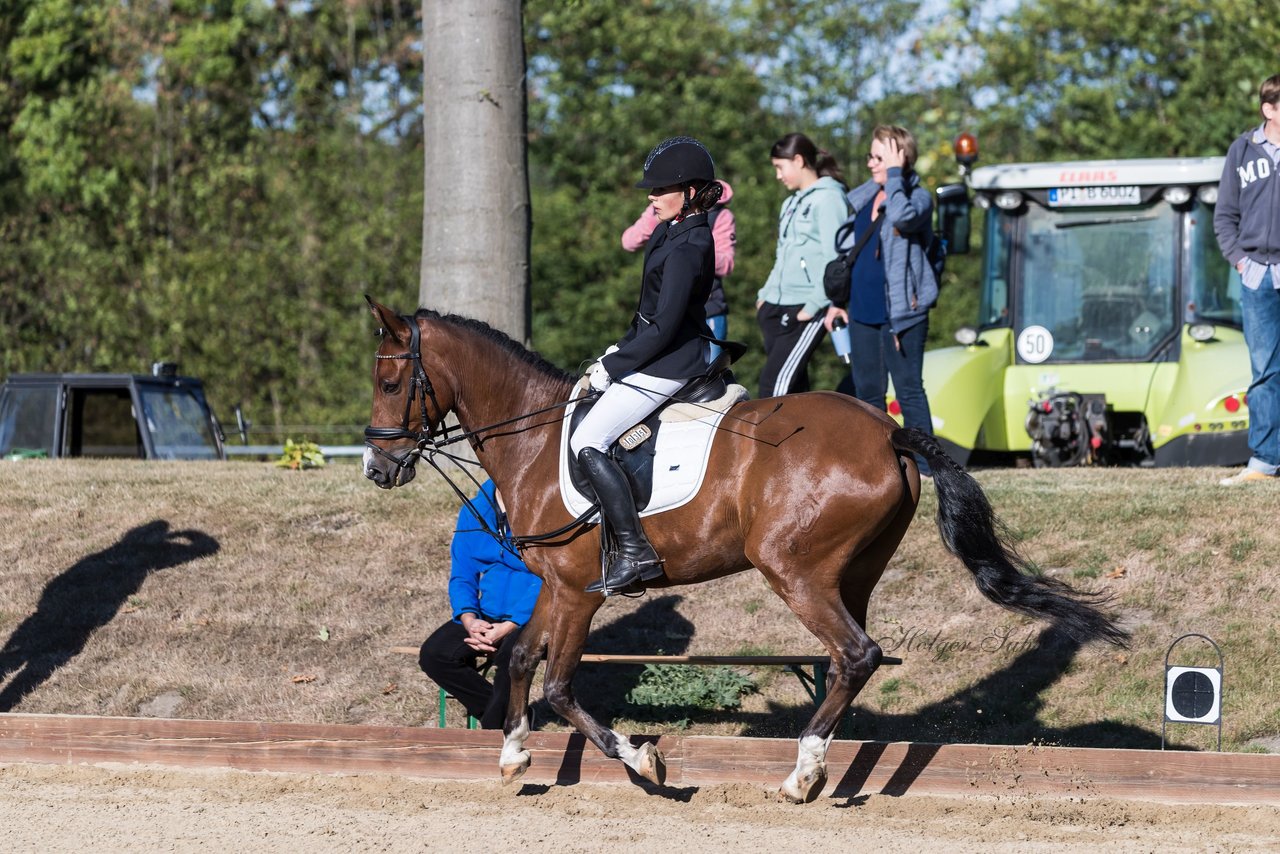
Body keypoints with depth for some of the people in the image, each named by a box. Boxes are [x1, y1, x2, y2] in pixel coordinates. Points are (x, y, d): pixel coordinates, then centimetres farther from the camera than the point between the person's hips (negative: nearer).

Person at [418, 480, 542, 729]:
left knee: (512, 653, -36)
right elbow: (461, 577, 10)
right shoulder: (472, 513, 7)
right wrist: (469, 619, -11)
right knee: (433, 654, -16)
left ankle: (494, 729, -13)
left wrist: (508, 627, -23)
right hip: (485, 617, 6)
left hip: (532, 617, -5)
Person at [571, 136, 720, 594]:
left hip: (668, 364, -11)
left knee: (587, 442, -17)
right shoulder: (671, 233, 9)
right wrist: (619, 350, 12)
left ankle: (634, 552, -22)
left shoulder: (686, 249, -23)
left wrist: (613, 368, -15)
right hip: (657, 353, 11)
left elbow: (663, 328, -23)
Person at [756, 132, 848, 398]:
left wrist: (813, 305, -19)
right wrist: (765, 295, 16)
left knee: (775, 381, -16)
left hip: (805, 311, -9)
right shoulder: (791, 203, 20)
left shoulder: (828, 199, -7)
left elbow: (834, 258, -15)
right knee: (793, 386, 7)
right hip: (776, 308, 9)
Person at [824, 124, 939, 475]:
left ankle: (922, 464, -2)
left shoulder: (918, 198, -6)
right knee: (867, 390, 11)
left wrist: (894, 174, -20)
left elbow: (902, 216, -31)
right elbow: (846, 251, 21)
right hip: (862, 312, 7)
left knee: (908, 389, -6)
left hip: (901, 312, -7)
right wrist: (836, 300, 17)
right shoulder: (861, 198, 14)